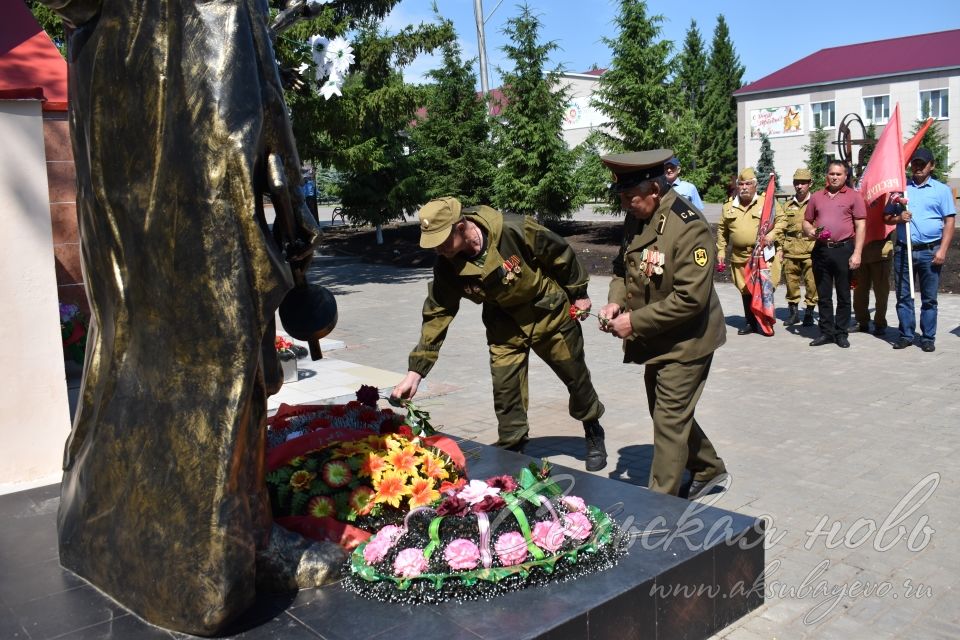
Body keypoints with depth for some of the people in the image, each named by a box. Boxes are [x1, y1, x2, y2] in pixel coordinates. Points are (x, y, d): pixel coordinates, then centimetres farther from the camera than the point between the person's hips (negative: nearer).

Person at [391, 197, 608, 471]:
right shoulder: (448, 267, -20)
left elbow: (561, 255, -17)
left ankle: (593, 432, 39)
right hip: (505, 324, 2)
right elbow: (436, 316, -15)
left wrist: (578, 294, -4)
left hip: (549, 312, -2)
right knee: (505, 391, -3)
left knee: (576, 376, 14)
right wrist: (415, 372, -20)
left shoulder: (515, 231, -33)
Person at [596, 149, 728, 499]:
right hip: (656, 341, 9)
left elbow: (690, 298, -27)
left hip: (685, 343, -9)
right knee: (669, 414, 21)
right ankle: (709, 469, 42)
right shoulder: (636, 219, 1)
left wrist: (635, 322, -24)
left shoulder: (688, 227, -24)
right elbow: (623, 267, 15)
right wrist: (615, 301, -5)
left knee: (670, 422, 0)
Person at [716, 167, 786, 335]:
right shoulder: (728, 207, 11)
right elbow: (722, 230, 16)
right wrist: (720, 251, 11)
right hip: (740, 257, 3)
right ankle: (750, 322, 19)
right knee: (745, 290, 9)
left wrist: (773, 234, -14)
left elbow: (781, 219, 2)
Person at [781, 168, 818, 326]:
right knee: (791, 281, 8)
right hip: (790, 252, 3)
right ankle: (793, 312, 20)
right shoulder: (788, 206, 15)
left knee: (811, 283, -3)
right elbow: (782, 229, 17)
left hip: (811, 252, -3)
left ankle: (809, 312, 10)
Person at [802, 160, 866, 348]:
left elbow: (860, 226, -2)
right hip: (821, 250, 3)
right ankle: (826, 332, 16)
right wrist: (810, 231, -5)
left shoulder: (853, 196, 2)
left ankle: (841, 333, 11)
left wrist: (857, 253, -10)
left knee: (843, 295, 3)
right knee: (823, 295, 8)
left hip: (843, 250, -3)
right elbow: (806, 221, 19)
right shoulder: (816, 197, 13)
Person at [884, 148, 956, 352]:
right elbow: (886, 217, 15)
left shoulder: (942, 189, 5)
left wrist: (942, 250, -9)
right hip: (903, 250, 2)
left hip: (930, 251, -2)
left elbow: (949, 222, 0)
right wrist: (898, 218, -8)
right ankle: (906, 335, 14)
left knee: (929, 298, 4)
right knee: (903, 296, 5)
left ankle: (928, 338, 11)